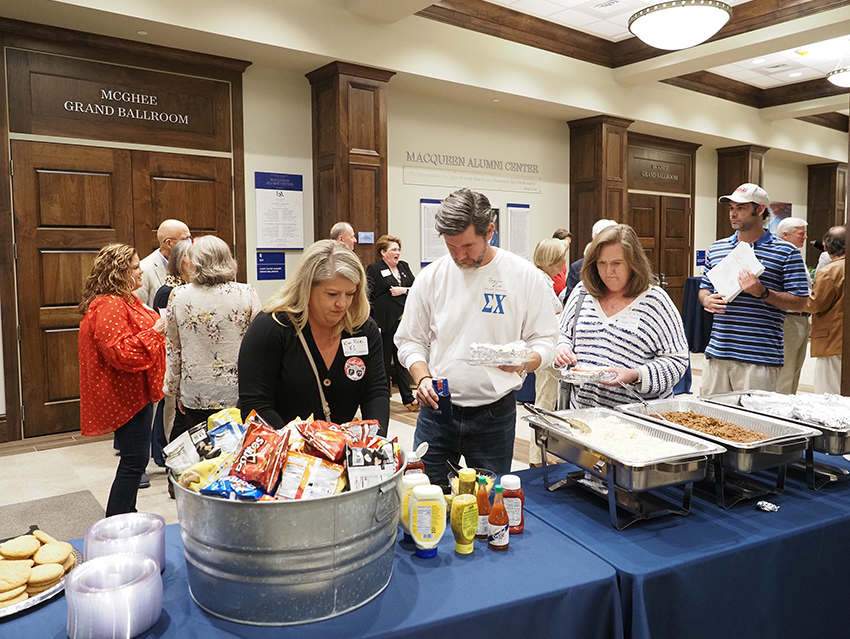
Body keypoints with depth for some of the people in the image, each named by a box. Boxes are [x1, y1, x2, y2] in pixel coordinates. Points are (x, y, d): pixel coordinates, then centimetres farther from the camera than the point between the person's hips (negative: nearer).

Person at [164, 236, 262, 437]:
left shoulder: (178, 296, -2)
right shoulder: (246, 294, -7)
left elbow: (172, 350, 6)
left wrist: (176, 391, 18)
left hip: (195, 396, 1)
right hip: (237, 393, -1)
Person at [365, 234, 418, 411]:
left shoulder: (404, 267, 15)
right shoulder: (374, 269, -2)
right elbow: (369, 296, -7)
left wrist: (404, 290, -7)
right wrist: (372, 321, -13)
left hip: (403, 320, 5)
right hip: (385, 322, -5)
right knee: (384, 359, 4)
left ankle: (408, 398, 12)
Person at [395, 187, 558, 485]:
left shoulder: (523, 274, -4)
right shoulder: (430, 277, 0)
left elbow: (544, 340, 2)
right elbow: (410, 341, 7)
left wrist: (525, 360, -19)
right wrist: (423, 378, -10)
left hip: (495, 414, -1)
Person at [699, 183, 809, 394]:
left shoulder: (786, 252, 0)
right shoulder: (716, 248, 13)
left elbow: (799, 304, -3)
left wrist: (762, 293, -18)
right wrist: (707, 300, -2)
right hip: (716, 354, 4)